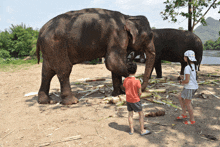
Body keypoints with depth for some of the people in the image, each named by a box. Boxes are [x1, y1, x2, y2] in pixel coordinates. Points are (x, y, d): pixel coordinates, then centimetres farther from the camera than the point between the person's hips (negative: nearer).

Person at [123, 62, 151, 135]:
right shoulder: (137, 81, -21)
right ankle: (142, 130, 19)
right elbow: (139, 93, -14)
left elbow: (125, 90, 4)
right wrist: (138, 96, 6)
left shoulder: (125, 80, -6)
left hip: (128, 100, 5)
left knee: (130, 114, 16)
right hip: (136, 100, -5)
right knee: (141, 114, 12)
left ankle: (131, 130, 26)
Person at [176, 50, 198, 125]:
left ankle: (192, 120, 18)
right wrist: (183, 78, 14)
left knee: (187, 103, 5)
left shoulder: (187, 68, -21)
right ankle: (184, 114, 27)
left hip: (189, 88, -10)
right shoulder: (194, 66, 8)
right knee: (180, 97, 21)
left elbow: (187, 81, -23)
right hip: (194, 86, 10)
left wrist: (181, 82, -4)